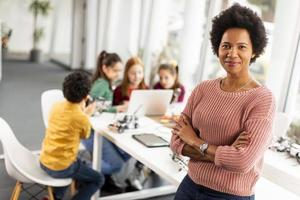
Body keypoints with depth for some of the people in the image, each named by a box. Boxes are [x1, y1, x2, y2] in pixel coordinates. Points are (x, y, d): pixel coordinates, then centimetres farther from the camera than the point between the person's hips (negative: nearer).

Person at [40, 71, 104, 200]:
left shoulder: (56, 106, -4)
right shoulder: (82, 119, -21)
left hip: (44, 162, 7)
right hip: (60, 168, -7)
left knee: (77, 163, 36)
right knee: (98, 179, 12)